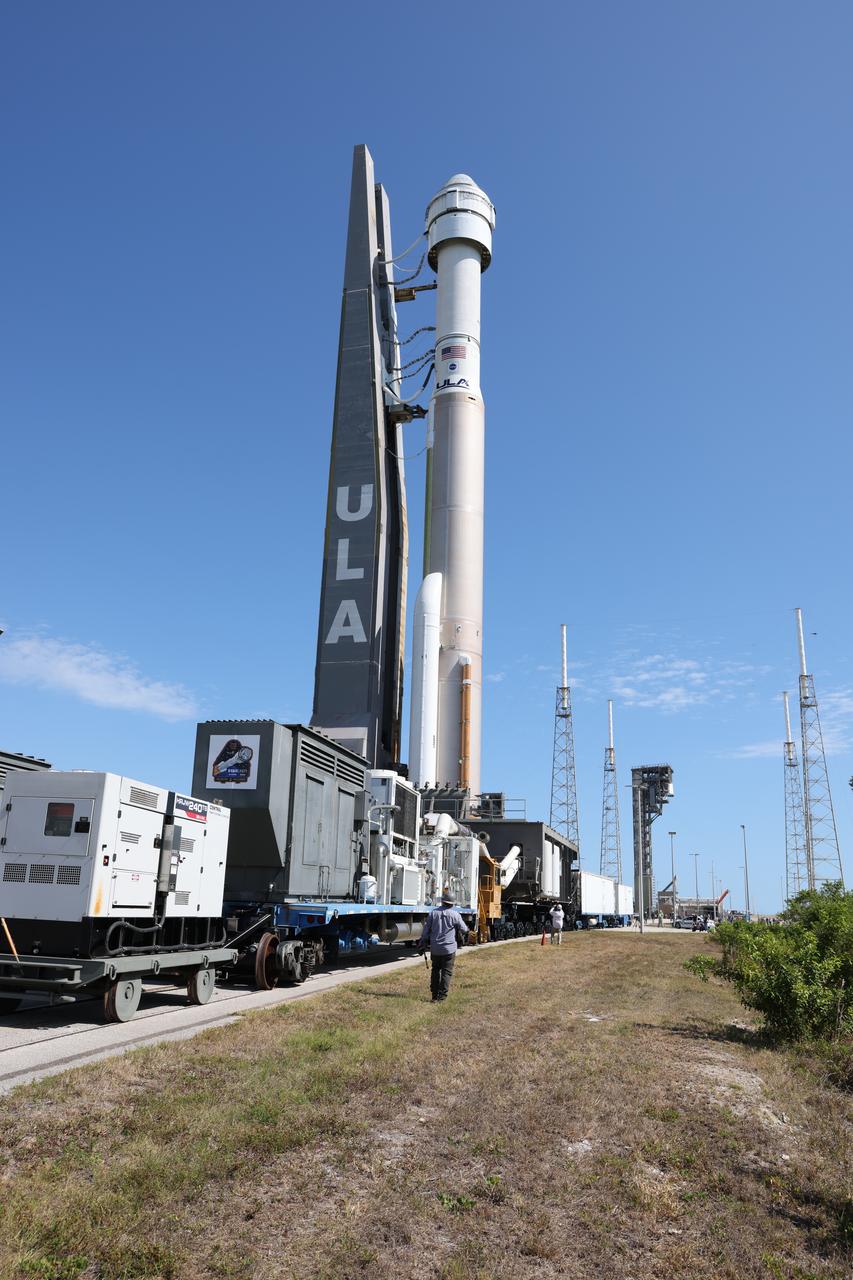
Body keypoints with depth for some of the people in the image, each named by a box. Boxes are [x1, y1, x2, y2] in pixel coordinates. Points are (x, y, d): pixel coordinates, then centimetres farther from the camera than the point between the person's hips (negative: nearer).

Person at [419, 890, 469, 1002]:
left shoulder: (433, 913, -2)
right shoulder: (455, 915, -9)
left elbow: (426, 930, 2)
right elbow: (464, 930, 2)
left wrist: (422, 945, 9)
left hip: (435, 948, 3)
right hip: (449, 948, -3)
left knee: (435, 970, 16)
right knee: (447, 972, 5)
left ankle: (434, 995, 20)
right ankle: (442, 995, 0)